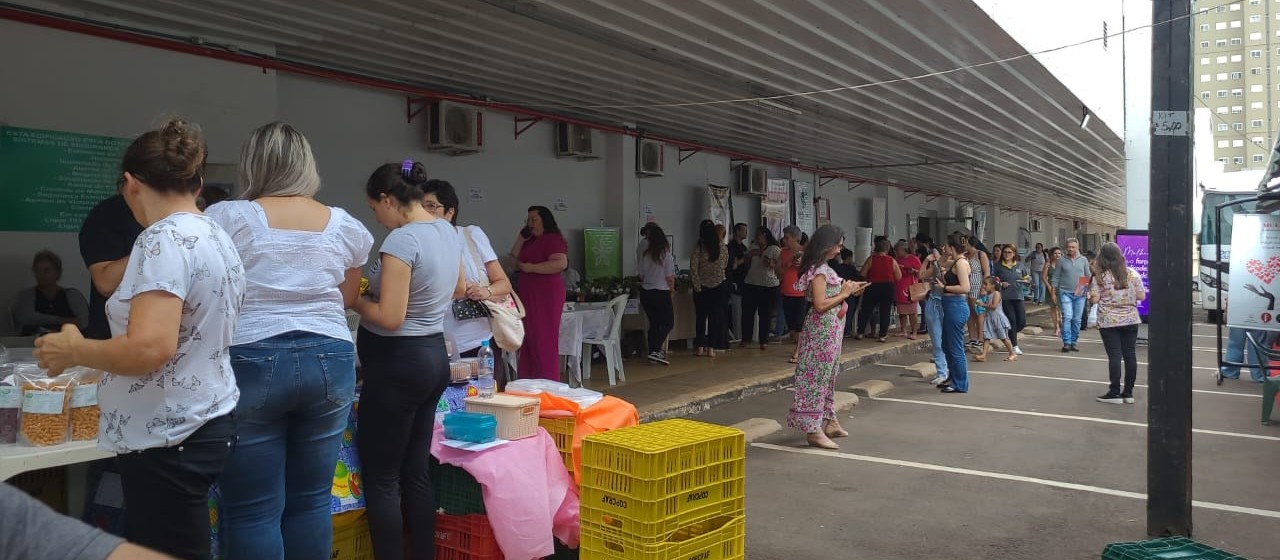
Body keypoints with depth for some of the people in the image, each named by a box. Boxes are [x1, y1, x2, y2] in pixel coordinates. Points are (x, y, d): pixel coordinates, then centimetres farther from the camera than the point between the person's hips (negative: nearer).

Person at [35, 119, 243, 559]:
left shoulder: (165, 239, -18)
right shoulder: (217, 238, 10)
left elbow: (150, 348, -28)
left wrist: (73, 350, -11)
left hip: (169, 437, -9)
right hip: (204, 423, 9)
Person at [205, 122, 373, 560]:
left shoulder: (227, 218, -3)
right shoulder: (343, 225, 6)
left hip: (251, 362, -3)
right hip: (330, 361, 3)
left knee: (252, 511, 3)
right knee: (312, 500, 11)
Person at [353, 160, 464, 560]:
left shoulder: (401, 239, -19)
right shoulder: (447, 231, 8)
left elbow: (389, 317, -22)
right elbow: (459, 289, 25)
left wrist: (353, 298, -6)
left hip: (399, 363, -9)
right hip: (434, 356, 9)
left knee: (380, 478, 2)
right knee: (415, 471, 16)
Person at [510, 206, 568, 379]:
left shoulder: (552, 239, -8)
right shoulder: (530, 242, 20)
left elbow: (561, 263, -22)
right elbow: (514, 262, 17)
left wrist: (531, 268, -16)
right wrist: (521, 238, 10)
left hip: (546, 295, -9)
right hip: (528, 296, 9)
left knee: (543, 341, -7)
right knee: (529, 342, 8)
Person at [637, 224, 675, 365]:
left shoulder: (645, 255, 0)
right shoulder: (666, 255, -11)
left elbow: (641, 276, 6)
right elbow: (670, 277, -8)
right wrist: (672, 289, 10)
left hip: (645, 292, 5)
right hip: (661, 293, -5)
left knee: (654, 323, 13)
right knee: (668, 323, 4)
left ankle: (653, 353, 14)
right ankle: (656, 351, -9)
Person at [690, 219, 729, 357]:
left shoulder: (698, 248, -11)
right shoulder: (722, 246, -4)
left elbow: (693, 269, -15)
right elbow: (726, 265, 8)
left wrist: (697, 286, -8)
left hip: (702, 287, -1)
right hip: (718, 286, 1)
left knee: (701, 316, 9)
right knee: (715, 317, 6)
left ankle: (700, 348, 11)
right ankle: (711, 348, 5)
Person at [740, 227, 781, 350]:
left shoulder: (775, 249, 0)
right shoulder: (753, 248, 15)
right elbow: (745, 264, 17)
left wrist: (772, 264, -22)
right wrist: (749, 255, 1)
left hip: (768, 286, -4)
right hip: (750, 284, 4)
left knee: (765, 314, 0)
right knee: (747, 312, 2)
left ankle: (764, 341, 8)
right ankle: (745, 338, 11)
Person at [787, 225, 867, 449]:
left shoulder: (822, 267, 11)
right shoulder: (818, 270, -18)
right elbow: (820, 305, -24)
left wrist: (847, 290, 6)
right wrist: (844, 294, -14)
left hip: (830, 329, 10)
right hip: (822, 330, -10)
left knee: (827, 375, 16)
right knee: (817, 376, -5)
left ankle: (828, 420, 27)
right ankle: (813, 429, 0)